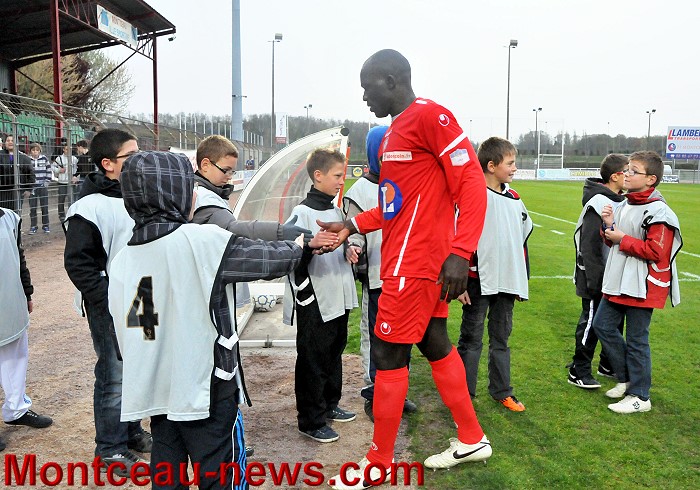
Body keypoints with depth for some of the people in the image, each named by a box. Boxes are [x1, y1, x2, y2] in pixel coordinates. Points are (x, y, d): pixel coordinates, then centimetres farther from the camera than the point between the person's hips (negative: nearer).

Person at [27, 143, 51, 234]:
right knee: (32, 208, 4)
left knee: (45, 207, 5)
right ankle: (33, 226, 13)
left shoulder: (44, 158, 1)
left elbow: (49, 170, 6)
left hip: (43, 186, 0)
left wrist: (47, 181, -1)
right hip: (32, 187, 0)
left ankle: (45, 225, 16)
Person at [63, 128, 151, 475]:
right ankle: (109, 447, 20)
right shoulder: (90, 206, -16)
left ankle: (132, 431, 35)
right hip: (111, 309, -7)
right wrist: (108, 300, -19)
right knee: (114, 377, 2)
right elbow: (77, 263, -15)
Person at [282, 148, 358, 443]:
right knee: (313, 363, 2)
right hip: (315, 306, -8)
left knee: (334, 356, 19)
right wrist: (307, 299, -25)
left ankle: (330, 405, 35)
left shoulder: (336, 210, 11)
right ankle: (311, 422, 14)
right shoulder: (302, 213, -13)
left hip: (339, 302, 8)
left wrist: (349, 250, 7)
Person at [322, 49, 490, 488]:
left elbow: (473, 185, -18)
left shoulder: (431, 116, -13)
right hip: (420, 263, 9)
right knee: (436, 346, 16)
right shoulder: (396, 130, 16)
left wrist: (460, 253, -26)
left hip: (414, 265, -9)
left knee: (389, 357, -1)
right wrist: (352, 226, 14)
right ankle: (472, 440, 31)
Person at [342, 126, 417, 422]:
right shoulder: (361, 191, -4)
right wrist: (353, 247, -26)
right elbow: (356, 231, -4)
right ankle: (373, 396, 17)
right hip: (377, 278, -4)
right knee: (375, 339, 3)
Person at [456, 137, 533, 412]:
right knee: (471, 339, 5)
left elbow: (522, 238, 17)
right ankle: (464, 393, 16)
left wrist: (523, 278, 16)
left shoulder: (514, 198, 11)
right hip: (479, 282, -6)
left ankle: (501, 391, 27)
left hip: (507, 282, 6)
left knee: (501, 338, 15)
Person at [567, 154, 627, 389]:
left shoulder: (619, 201, 9)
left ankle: (608, 365, 34)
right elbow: (589, 246, -22)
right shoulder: (598, 203, -19)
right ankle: (579, 372, 11)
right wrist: (595, 281, -22)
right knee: (591, 323, -1)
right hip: (597, 278, -9)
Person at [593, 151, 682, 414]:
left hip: (642, 286, -9)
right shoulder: (623, 205, 11)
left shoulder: (658, 212, -17)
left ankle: (639, 397, 16)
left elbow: (656, 252, -23)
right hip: (618, 282, 9)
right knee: (602, 325, 13)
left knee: (636, 340, 1)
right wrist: (609, 226, -2)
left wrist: (622, 239, -18)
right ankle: (626, 379, 29)